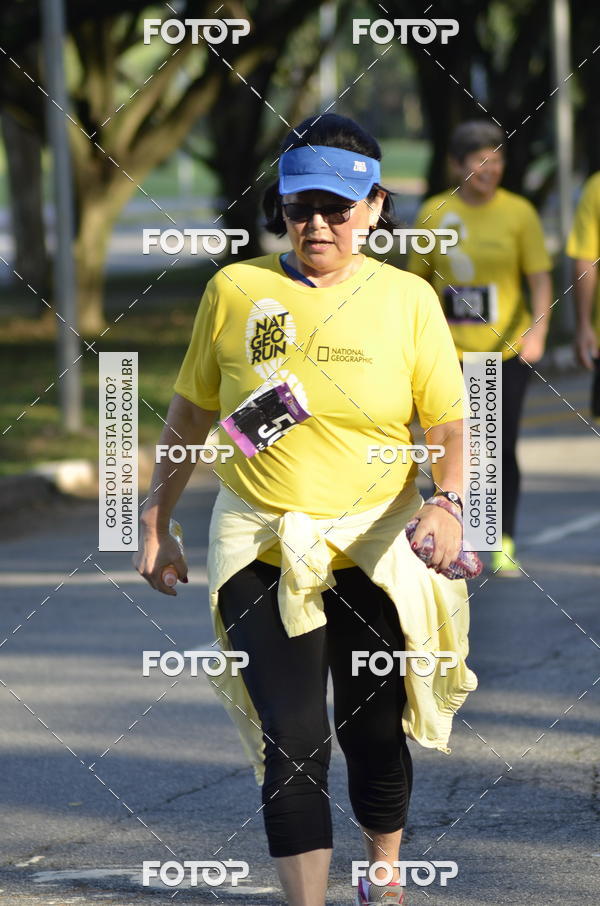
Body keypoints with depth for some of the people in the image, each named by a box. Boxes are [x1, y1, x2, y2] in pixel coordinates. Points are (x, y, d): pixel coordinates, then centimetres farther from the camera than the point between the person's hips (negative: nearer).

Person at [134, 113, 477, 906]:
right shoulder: (235, 290, -1)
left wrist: (447, 502, -20)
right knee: (291, 737, -8)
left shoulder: (407, 299, -3)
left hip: (376, 545, 0)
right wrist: (157, 521, 11)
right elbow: (192, 411, 10)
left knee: (374, 731, 11)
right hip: (261, 547, 0)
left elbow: (449, 423, 0)